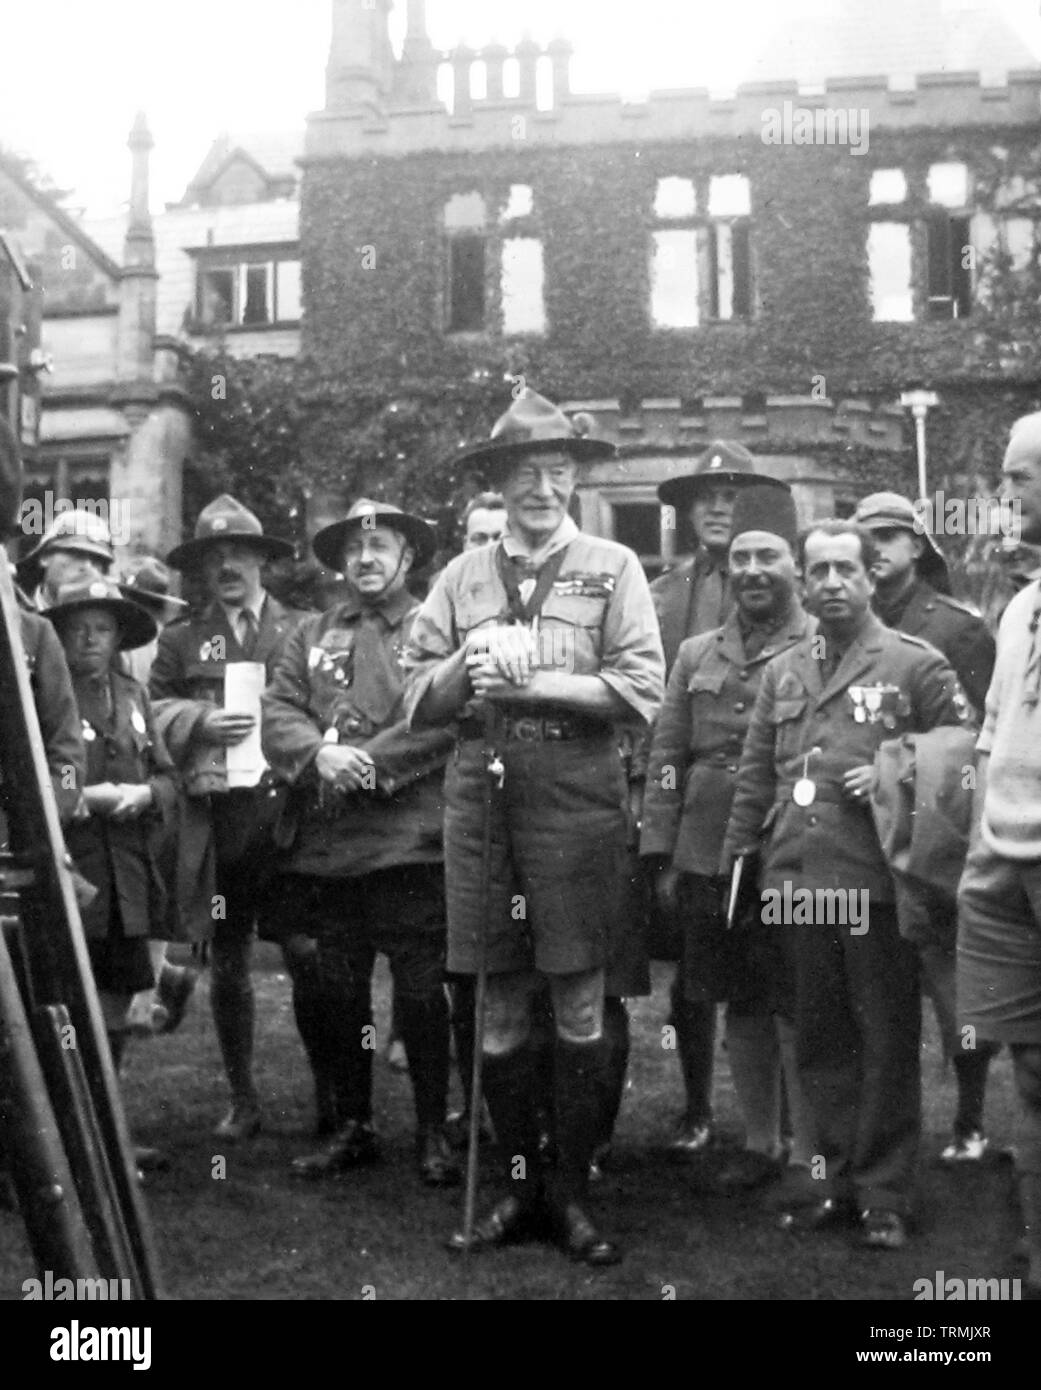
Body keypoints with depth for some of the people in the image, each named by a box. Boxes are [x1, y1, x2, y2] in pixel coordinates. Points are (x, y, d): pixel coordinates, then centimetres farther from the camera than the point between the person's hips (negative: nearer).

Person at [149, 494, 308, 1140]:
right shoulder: (180, 641, 14)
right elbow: (157, 714, 7)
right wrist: (203, 724, -11)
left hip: (287, 809, -2)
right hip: (215, 816, 2)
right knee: (228, 966, 10)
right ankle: (243, 1099, 24)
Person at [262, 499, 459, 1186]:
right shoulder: (312, 636, 18)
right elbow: (278, 712, 7)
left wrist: (369, 761, -16)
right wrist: (320, 754, -13)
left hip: (411, 839, -4)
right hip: (324, 844, 4)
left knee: (421, 990, 0)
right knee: (329, 993, 10)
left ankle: (434, 1131, 14)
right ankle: (350, 1125, 25)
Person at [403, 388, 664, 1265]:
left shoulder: (612, 568, 5)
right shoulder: (462, 576, 13)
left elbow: (641, 692, -6)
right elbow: (419, 701, 11)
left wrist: (531, 681, -11)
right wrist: (466, 666, -8)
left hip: (577, 790, -2)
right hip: (481, 789, 3)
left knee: (578, 1003, 3)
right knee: (501, 1006, 9)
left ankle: (570, 1191, 17)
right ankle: (519, 1187, 23)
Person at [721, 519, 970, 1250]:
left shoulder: (917, 664, 1)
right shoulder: (782, 671, 16)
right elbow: (755, 777, 17)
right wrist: (734, 860, 12)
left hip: (876, 882, -4)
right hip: (798, 885, 5)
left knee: (887, 1045, 3)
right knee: (820, 1044, 12)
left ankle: (885, 1196, 13)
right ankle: (840, 1178, 24)